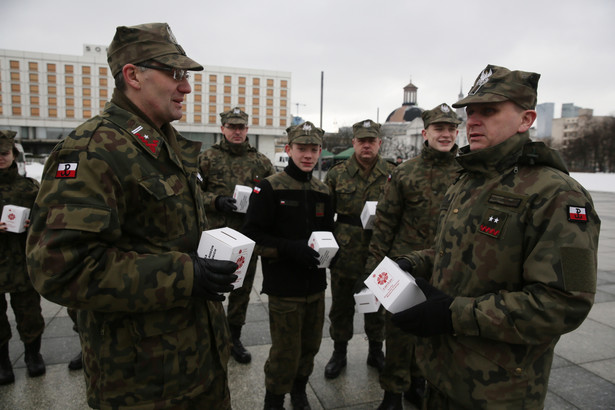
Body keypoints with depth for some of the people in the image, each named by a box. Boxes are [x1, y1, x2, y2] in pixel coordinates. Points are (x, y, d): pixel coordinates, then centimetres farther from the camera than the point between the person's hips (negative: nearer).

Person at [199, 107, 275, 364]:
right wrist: (216, 201, -16)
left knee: (242, 289, 13)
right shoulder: (207, 158, 2)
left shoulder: (261, 161, 9)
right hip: (215, 234, -2)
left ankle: (234, 338, 32)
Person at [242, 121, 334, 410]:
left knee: (310, 345, 18)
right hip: (284, 286, -5)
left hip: (315, 284, 6)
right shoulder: (269, 188, -10)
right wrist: (291, 248, -24)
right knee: (285, 352, 5)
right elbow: (252, 234, -13)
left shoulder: (322, 191, 8)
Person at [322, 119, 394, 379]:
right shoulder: (337, 174, 1)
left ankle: (376, 351, 38)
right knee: (341, 305, 13)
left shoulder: (393, 174, 0)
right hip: (344, 253, 0)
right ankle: (339, 353, 33)